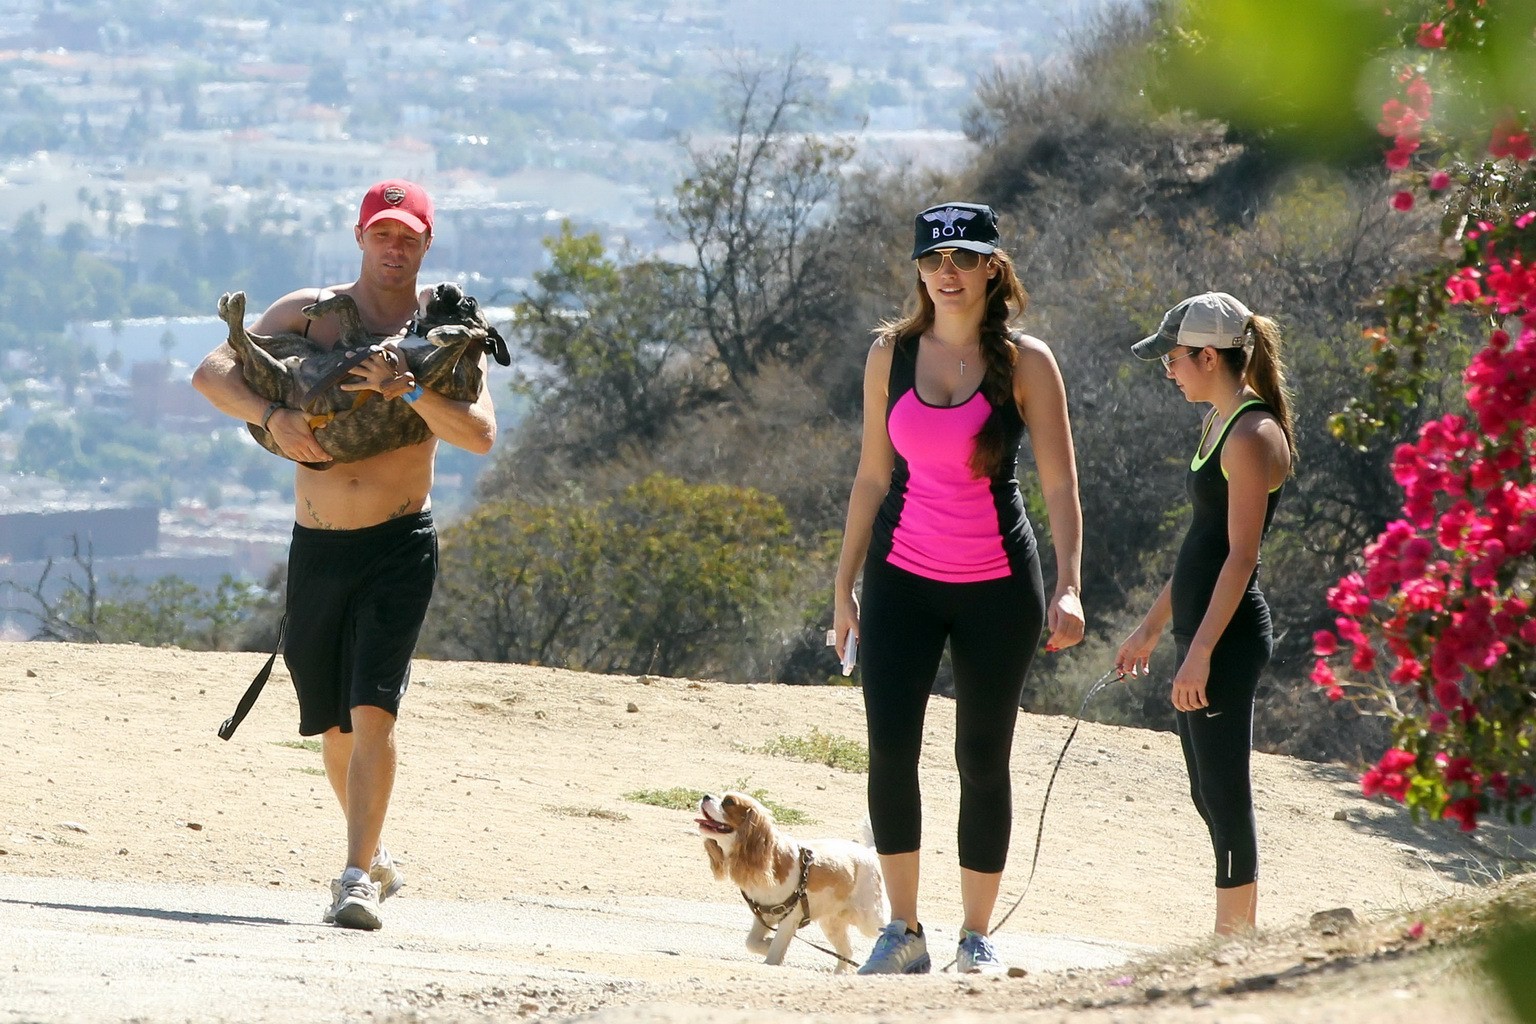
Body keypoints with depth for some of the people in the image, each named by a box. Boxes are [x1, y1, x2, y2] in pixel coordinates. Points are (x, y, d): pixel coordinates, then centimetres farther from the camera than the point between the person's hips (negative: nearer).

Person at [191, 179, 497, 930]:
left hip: (399, 545, -3)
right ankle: (373, 852, 35)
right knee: (334, 725, 13)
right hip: (316, 547, 3)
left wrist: (409, 393, -28)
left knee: (373, 711, -17)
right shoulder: (311, 313, 4)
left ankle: (357, 878, -19)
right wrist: (272, 416, -21)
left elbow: (480, 435, -13)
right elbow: (211, 373, -3)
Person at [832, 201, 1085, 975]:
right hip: (904, 577, 2)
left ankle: (977, 935, 15)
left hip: (997, 586, -2)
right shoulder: (891, 353, 4)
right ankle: (904, 931, -2)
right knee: (889, 746, -12)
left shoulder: (1024, 363, -4)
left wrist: (1067, 587, -20)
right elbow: (873, 477, 10)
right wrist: (844, 587, 9)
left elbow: (1060, 484, -8)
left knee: (983, 759, 3)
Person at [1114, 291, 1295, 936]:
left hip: (1228, 635, -10)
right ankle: (1241, 942, 17)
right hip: (1202, 630, 10)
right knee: (1210, 796, 12)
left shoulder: (1253, 435, -15)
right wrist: (1151, 627, 24)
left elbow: (1241, 554, -20)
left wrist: (1201, 652, -22)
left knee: (1225, 796, -8)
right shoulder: (1219, 424, 15)